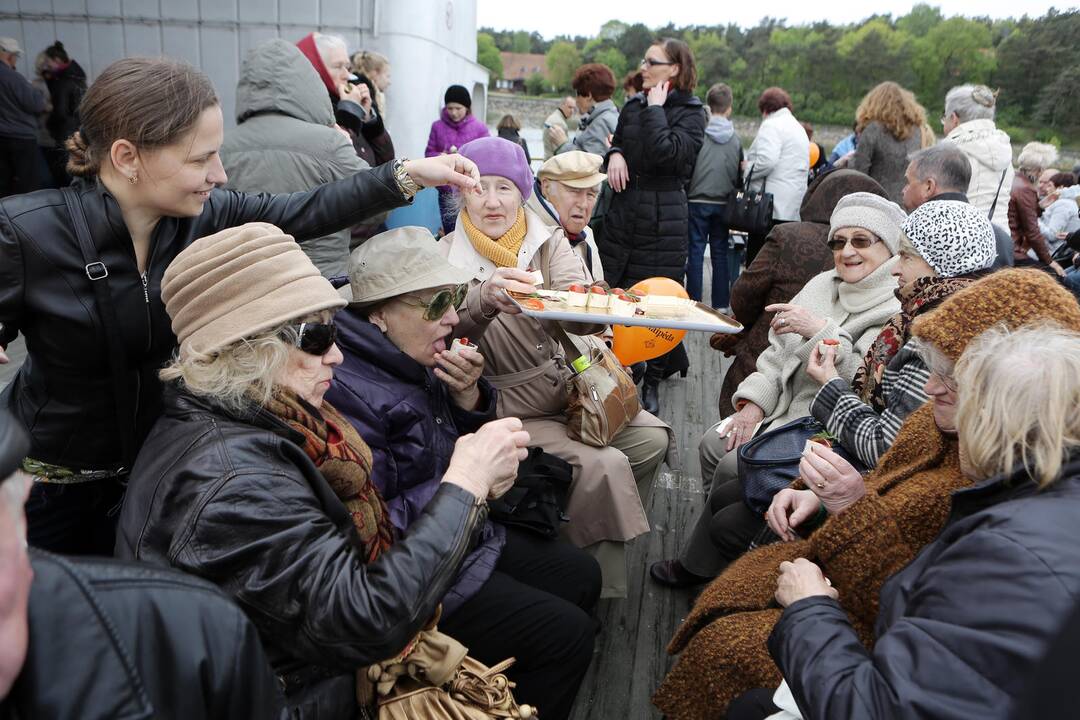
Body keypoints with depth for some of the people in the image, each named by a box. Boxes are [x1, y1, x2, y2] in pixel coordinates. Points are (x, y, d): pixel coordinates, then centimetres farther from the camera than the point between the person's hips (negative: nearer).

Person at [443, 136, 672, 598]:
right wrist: (486, 300, -49)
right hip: (508, 409, -5)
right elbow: (448, 326, -26)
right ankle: (603, 587, 2)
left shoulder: (550, 242, 1)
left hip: (568, 387, 5)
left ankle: (605, 545, 17)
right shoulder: (448, 257, -8)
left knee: (652, 438, -7)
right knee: (603, 464, -21)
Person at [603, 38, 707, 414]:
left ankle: (652, 383, 14)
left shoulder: (691, 112, -4)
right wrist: (615, 153, 0)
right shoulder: (633, 106, 13)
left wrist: (655, 109, -11)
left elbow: (666, 154, -20)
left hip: (663, 219, -5)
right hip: (623, 212, 6)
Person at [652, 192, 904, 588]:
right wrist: (753, 403, -1)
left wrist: (821, 331, -28)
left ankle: (699, 566, 11)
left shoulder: (901, 310, -16)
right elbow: (778, 352, 11)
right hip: (787, 410, 8)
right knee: (715, 443, -5)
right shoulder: (824, 285, 9)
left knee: (734, 466, -15)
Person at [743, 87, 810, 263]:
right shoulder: (799, 128, 26)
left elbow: (767, 160, -20)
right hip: (793, 210, 9)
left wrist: (747, 169, -3)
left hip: (771, 207, -9)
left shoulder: (771, 125, -4)